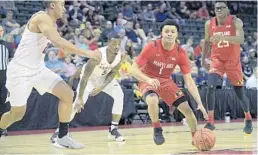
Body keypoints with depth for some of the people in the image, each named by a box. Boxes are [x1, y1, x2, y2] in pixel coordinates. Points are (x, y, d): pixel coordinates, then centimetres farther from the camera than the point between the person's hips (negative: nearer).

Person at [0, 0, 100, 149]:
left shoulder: (52, 23, 9)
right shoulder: (42, 17, -21)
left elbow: (59, 45, 22)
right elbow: (59, 42, -34)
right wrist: (87, 53, -32)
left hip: (38, 69, 8)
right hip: (20, 71, -8)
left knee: (68, 94, -5)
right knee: (18, 113, 0)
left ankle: (62, 137, 2)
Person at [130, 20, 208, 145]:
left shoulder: (181, 53, -15)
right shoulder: (151, 47, -23)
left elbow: (189, 80, -13)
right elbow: (133, 69, -22)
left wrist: (199, 103, -22)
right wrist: (149, 79, -42)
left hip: (166, 81, 3)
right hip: (148, 80, -3)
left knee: (187, 109, -5)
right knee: (152, 100, -37)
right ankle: (157, 130, -11)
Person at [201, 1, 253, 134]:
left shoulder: (235, 22, -17)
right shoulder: (209, 24, -6)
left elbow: (240, 40, -34)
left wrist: (223, 37, -48)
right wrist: (203, 60, 11)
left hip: (233, 62, -2)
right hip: (217, 60, 2)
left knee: (240, 93, 7)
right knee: (210, 88, -20)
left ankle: (248, 120, 32)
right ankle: (210, 122, -13)